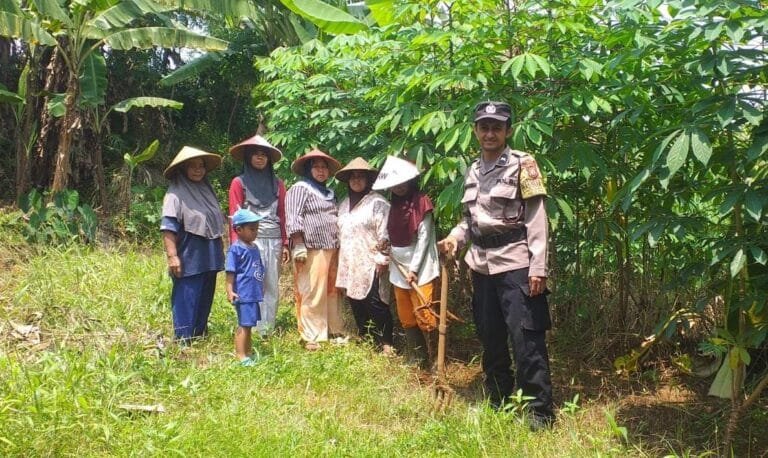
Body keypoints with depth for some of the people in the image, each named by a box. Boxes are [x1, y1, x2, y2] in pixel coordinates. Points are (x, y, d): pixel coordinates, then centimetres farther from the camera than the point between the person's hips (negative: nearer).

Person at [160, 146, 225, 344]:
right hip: (189, 258, -8)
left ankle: (200, 334, 25)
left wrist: (219, 251, 21)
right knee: (186, 301, -3)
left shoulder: (207, 190, 14)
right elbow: (168, 227, -15)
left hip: (209, 258, 8)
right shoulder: (175, 194, -9)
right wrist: (172, 256, -22)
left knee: (205, 300, 14)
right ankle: (183, 341, 4)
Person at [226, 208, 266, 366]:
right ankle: (241, 356, 1)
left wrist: (261, 287, 25)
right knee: (244, 325, -5)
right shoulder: (235, 249, -12)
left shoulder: (254, 247, 13)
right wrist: (229, 290, -19)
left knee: (248, 323, 18)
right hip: (243, 293, -8)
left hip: (254, 292, 8)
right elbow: (230, 272, -14)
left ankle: (248, 350, 30)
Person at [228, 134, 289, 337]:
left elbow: (282, 215, 14)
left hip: (273, 241, 4)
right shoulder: (239, 182, 4)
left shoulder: (277, 183, 14)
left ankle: (268, 330, 10)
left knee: (272, 287, 4)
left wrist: (285, 243, 9)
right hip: (250, 240, -4)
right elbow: (235, 216, 0)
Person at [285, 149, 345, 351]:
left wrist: (339, 245, 22)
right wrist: (298, 245, -19)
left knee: (332, 292, 11)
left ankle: (334, 331, 20)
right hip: (312, 250, -8)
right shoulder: (300, 188, -3)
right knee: (312, 294, -6)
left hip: (332, 249, 8)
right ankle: (311, 337, 0)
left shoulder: (329, 193, 22)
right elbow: (293, 219, -12)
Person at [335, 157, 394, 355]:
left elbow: (385, 234, -12)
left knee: (375, 303, -10)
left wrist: (382, 259, -15)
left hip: (370, 264, -7)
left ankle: (386, 343, -1)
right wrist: (340, 261, 18)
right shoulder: (344, 204, 17)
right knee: (356, 303, 10)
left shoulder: (378, 202, -7)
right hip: (350, 264, 7)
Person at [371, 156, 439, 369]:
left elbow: (424, 238, -11)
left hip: (419, 267, -6)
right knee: (406, 317, 8)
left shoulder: (421, 203, -7)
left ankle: (437, 360, -2)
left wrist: (414, 268, -13)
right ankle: (415, 361, 15)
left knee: (423, 314, -11)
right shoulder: (393, 206, 11)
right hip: (399, 268, 7)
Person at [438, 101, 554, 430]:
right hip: (482, 266, 6)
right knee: (490, 339, 13)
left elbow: (536, 218, -10)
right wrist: (455, 236, -1)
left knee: (526, 341, -6)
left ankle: (541, 413, 3)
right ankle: (498, 405, 27)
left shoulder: (522, 164, -5)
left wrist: (538, 268, -16)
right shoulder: (473, 170, 13)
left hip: (516, 264, -6)